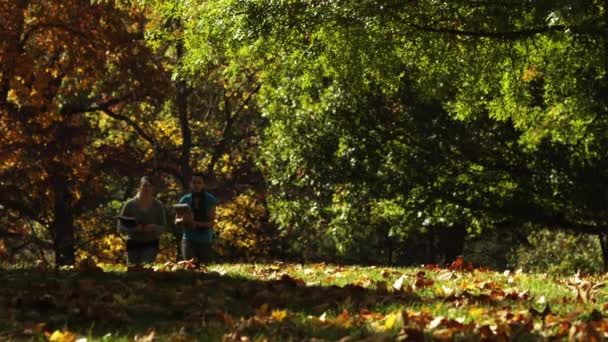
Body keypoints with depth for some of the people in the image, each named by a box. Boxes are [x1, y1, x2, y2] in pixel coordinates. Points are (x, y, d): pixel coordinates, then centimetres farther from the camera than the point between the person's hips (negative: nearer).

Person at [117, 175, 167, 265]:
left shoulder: (157, 205, 2)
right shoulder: (130, 204, -1)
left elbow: (164, 227, 5)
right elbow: (120, 227, 0)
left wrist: (154, 228, -16)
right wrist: (133, 228, -19)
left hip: (151, 244, -1)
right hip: (133, 244, 1)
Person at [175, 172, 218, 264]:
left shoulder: (211, 200, 0)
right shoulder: (185, 200, 5)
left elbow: (211, 223, -6)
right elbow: (176, 221, 7)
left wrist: (196, 223, -23)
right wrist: (183, 220, -17)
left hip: (205, 241, 0)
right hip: (189, 239, 0)